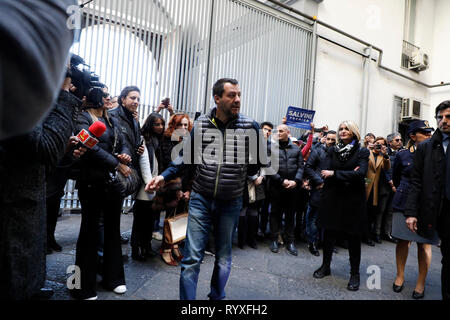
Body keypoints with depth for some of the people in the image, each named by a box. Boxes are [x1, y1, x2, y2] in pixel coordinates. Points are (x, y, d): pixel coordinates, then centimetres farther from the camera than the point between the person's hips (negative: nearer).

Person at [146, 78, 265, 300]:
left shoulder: (250, 126, -5)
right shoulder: (201, 124, -2)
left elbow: (258, 160, 6)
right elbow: (187, 155, 8)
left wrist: (239, 174, -2)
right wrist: (164, 176, -1)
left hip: (231, 203, 1)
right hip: (201, 199, 0)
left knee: (223, 258, 17)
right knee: (192, 257, 1)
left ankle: (217, 297, 40)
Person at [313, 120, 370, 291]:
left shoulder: (362, 152, -1)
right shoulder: (332, 151, 7)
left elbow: (361, 173, -16)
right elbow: (326, 173, -5)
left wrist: (334, 173, -18)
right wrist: (348, 176, -16)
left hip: (353, 200, -2)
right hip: (332, 198, 2)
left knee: (353, 237, 7)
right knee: (328, 233, 10)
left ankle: (355, 273, 23)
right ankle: (325, 266, 29)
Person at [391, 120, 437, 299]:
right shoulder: (402, 156, 3)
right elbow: (396, 179, 16)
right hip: (404, 204, 1)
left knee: (425, 244, 3)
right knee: (403, 241, 6)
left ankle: (421, 283, 18)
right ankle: (400, 276, 23)